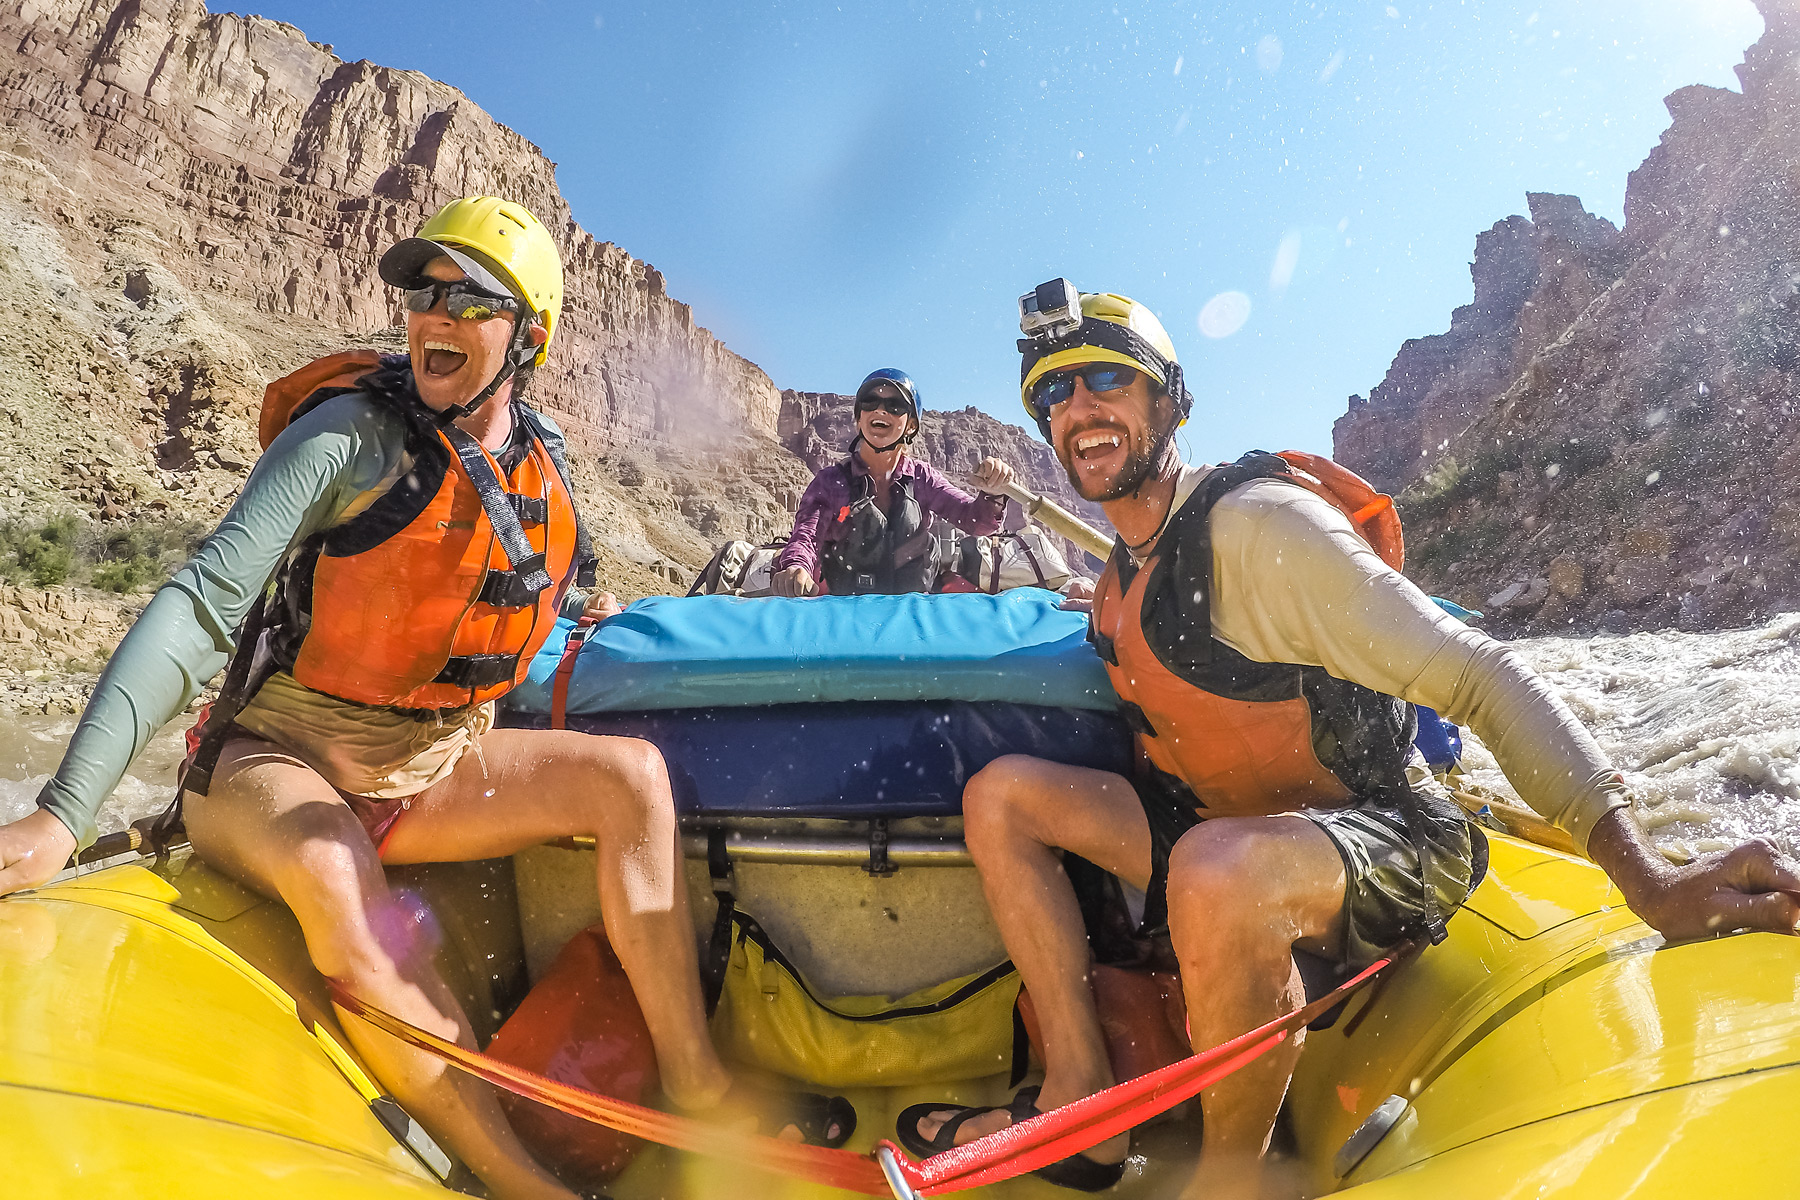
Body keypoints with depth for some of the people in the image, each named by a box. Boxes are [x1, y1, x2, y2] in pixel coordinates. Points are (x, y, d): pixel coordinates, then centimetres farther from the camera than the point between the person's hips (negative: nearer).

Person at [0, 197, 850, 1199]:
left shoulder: (542, 467, 2)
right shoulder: (354, 435, -15)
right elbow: (200, 608, -24)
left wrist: (576, 617, 9)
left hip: (434, 772, 5)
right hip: (277, 763, -5)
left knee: (631, 772, -14)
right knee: (332, 870, -38)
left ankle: (693, 1079, -10)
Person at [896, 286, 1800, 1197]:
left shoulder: (1251, 522, -20)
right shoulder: (1122, 571, 5)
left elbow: (1478, 676, -24)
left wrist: (1648, 878, -31)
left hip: (1384, 849, -7)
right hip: (1228, 835, 8)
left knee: (1220, 869, -40)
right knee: (1001, 793, -1)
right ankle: (1080, 1103, -1)